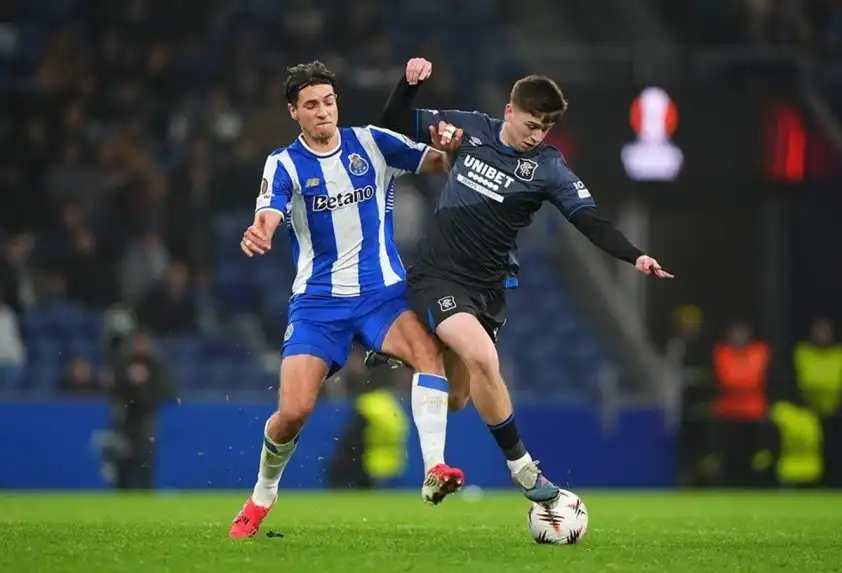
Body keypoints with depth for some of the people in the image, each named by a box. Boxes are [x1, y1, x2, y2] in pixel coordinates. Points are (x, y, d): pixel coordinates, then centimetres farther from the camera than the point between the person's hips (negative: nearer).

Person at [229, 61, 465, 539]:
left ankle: (435, 469, -35)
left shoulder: (372, 143, 2)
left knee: (430, 350, -30)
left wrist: (449, 148, -24)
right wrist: (259, 235, -46)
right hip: (318, 302, -1)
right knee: (293, 412, -10)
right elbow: (268, 219, -21)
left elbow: (440, 163, 1)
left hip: (383, 292, 1)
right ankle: (262, 497, 18)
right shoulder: (284, 164, -4)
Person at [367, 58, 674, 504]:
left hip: (486, 287, 2)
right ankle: (521, 468, -14)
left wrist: (635, 257, -32)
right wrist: (410, 84, -12)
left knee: (455, 400, 10)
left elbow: (590, 221, -17)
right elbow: (396, 123, 7)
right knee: (483, 358, -27)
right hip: (437, 277, -2)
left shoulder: (548, 168, -7)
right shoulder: (471, 129, -3)